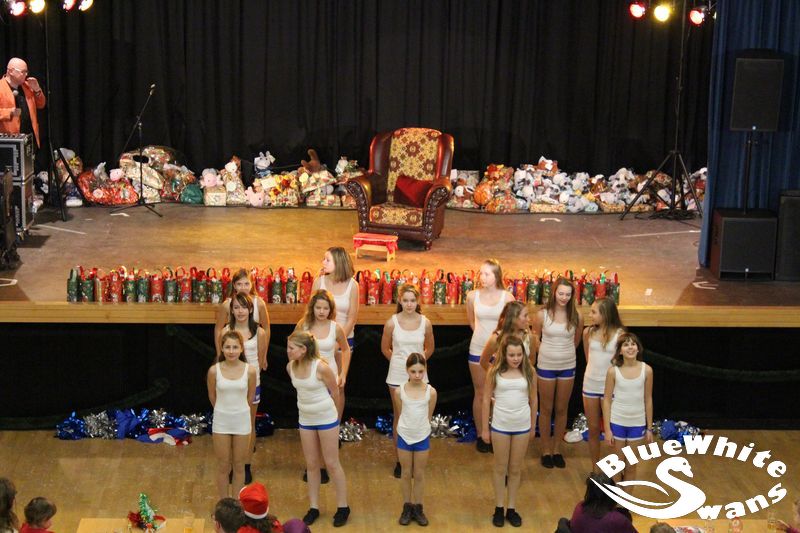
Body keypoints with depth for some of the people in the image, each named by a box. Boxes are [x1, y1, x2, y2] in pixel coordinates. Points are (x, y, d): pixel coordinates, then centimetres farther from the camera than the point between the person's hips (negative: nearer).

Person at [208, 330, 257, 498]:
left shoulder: (250, 371, -11)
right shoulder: (214, 370, -11)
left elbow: (250, 396, 5)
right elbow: (212, 396, 4)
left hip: (241, 421, 1)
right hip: (221, 421, 0)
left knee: (239, 465, 10)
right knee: (223, 466, 8)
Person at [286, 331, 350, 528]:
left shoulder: (321, 367, -23)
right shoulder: (291, 367, -7)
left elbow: (335, 392, -9)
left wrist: (321, 407, 4)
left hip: (326, 418, -5)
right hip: (305, 419, 5)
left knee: (332, 463, 4)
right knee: (311, 464, 12)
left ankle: (342, 507, 16)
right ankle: (313, 507, 23)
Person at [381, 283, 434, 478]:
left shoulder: (425, 323, -5)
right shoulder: (392, 322, -8)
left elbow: (429, 349, 11)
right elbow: (385, 348, 6)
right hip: (397, 376, -1)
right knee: (399, 417, 6)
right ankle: (399, 459, 17)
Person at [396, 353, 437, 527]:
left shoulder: (431, 392, -12)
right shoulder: (400, 391, -11)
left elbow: (429, 416, 1)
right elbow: (400, 413, 3)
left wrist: (420, 429, 8)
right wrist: (408, 427, 9)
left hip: (422, 437, 0)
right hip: (404, 437, 0)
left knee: (419, 475, 10)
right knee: (406, 474, 11)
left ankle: (418, 508, 23)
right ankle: (407, 508, 24)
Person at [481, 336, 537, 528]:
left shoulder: (528, 371, -5)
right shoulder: (495, 372, -8)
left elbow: (533, 400, 5)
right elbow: (486, 400, -2)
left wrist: (532, 427, 9)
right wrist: (484, 428, 0)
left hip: (522, 427, 1)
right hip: (500, 426, -1)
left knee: (515, 469, 11)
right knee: (500, 468, 11)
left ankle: (512, 509, 21)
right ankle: (499, 508, 21)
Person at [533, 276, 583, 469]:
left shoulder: (576, 317, -6)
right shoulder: (542, 315, -11)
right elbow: (535, 339, 3)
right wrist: (549, 351, 8)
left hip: (568, 366, 2)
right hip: (546, 366, -2)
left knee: (562, 409, 11)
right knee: (546, 409, 8)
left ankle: (557, 449, 24)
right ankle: (546, 450, 20)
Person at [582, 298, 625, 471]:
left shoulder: (619, 334, -14)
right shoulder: (588, 332, -2)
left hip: (610, 387, -4)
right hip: (590, 385, 4)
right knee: (593, 430, 12)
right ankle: (595, 470, 24)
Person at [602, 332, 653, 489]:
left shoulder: (646, 370, -7)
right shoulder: (613, 371, -10)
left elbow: (648, 400, 0)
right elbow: (607, 400, -5)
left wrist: (649, 428, 3)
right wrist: (607, 429, -7)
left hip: (637, 424, 1)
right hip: (617, 422, -1)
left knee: (631, 466, 11)